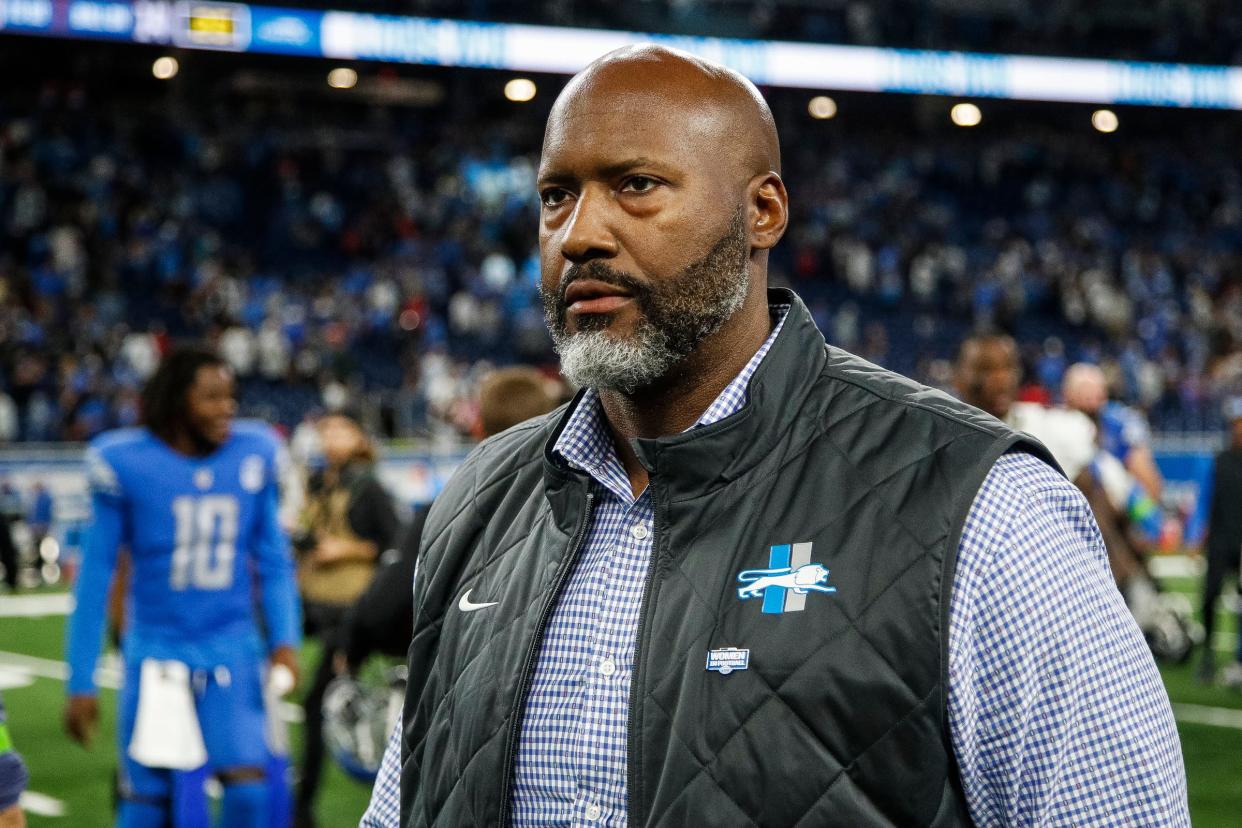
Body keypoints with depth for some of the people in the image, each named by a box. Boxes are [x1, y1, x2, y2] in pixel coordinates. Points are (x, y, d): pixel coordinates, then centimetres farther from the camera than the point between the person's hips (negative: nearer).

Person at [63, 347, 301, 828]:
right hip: (156, 654, -2)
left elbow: (272, 559, 11)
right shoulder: (126, 463, -8)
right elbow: (94, 577, -1)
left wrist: (284, 639, -1)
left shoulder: (253, 454, -1)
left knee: (249, 788, -11)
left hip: (233, 652, 2)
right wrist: (81, 683, -1)